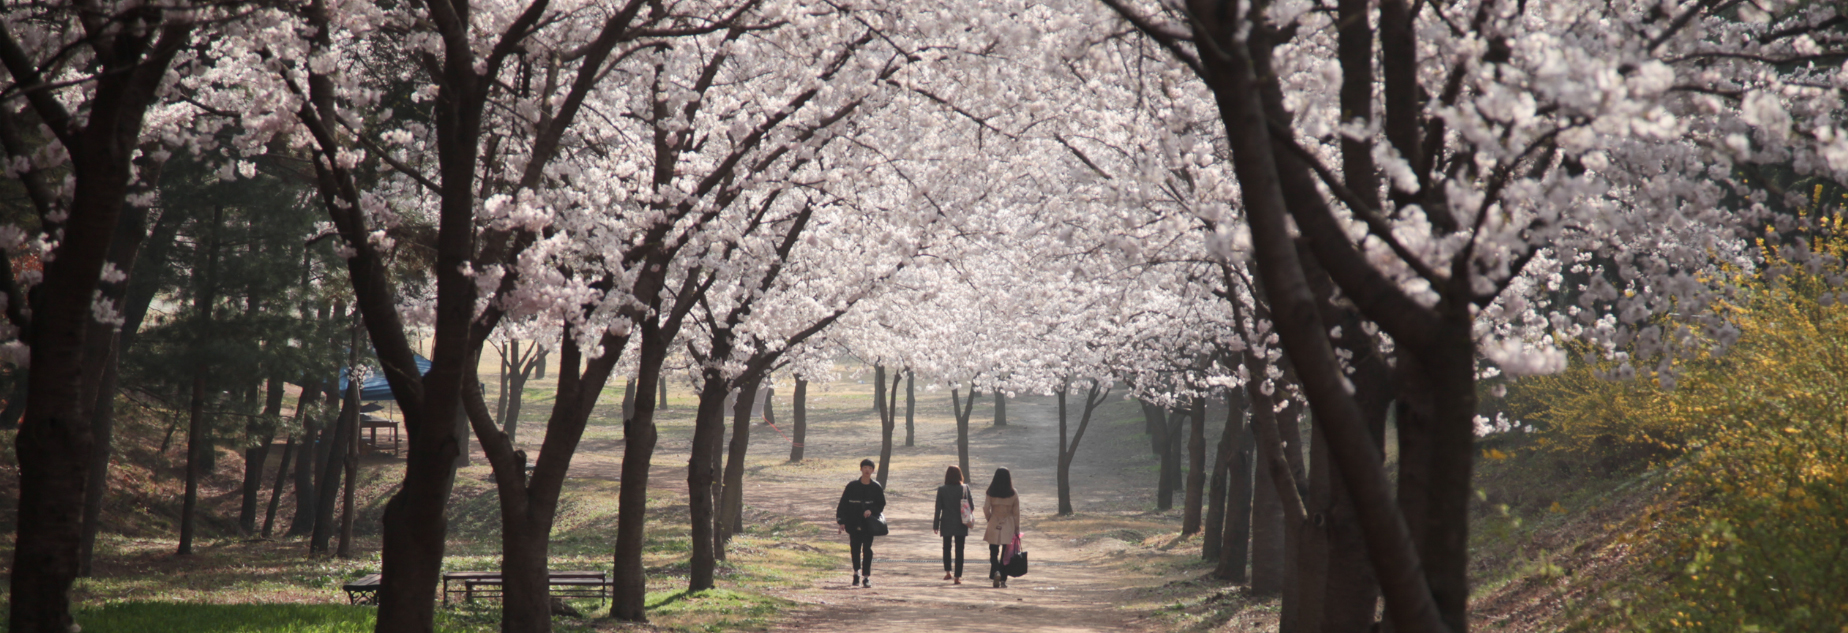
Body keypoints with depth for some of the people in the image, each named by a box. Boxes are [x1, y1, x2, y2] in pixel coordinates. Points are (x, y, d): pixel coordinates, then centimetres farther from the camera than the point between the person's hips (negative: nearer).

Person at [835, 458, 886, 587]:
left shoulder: (876, 488, 2)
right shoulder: (852, 486, 1)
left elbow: (881, 505, 9)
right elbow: (843, 504, 3)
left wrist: (871, 510, -12)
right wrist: (841, 521, -4)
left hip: (869, 524, -1)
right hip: (853, 523, 1)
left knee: (867, 549, -7)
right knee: (855, 548, 7)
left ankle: (866, 576, -4)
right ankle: (856, 573, 25)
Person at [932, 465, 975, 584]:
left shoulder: (942, 490, -6)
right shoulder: (965, 488, -7)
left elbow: (938, 509, -5)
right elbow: (971, 506, -4)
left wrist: (936, 525, 1)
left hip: (946, 524, 1)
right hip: (961, 524, -1)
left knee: (946, 547, 20)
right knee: (959, 550, 3)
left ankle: (947, 572, 20)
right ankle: (957, 576, -1)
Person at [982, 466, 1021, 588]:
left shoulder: (991, 493, -4)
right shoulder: (1013, 494, -4)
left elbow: (986, 509, -5)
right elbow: (1016, 512, -1)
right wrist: (1017, 528, 6)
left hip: (994, 525, 0)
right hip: (1008, 526, 0)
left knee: (993, 552, 8)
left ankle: (996, 572, -17)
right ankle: (1003, 579, 7)